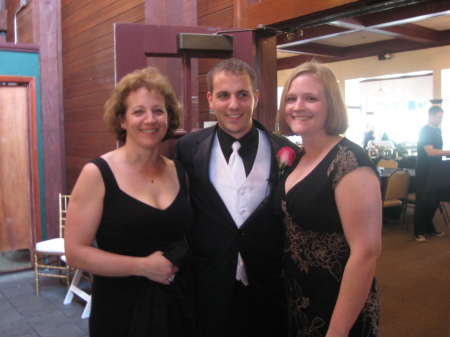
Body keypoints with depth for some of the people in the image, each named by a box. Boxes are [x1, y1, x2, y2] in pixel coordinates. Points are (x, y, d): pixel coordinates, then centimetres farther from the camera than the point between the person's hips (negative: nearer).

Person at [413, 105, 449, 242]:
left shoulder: (438, 131, 12)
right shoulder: (425, 131, -13)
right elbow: (430, 152, -21)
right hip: (424, 172, -8)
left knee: (434, 201, 12)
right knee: (422, 202, -2)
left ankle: (429, 228, 24)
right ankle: (418, 232, 5)